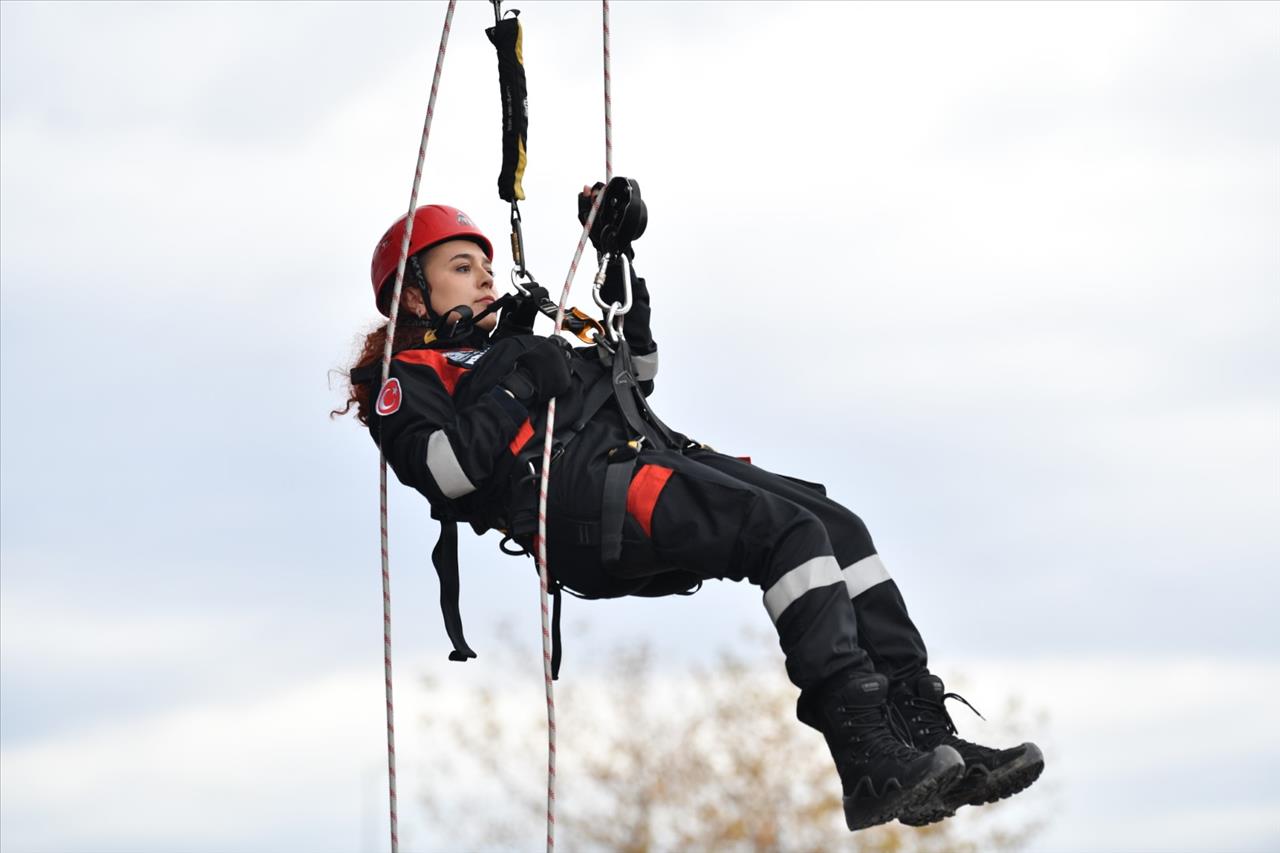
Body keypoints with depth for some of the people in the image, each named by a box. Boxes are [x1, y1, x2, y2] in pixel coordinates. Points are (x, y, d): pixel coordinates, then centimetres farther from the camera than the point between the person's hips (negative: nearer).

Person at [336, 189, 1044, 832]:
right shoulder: (407, 378, 12)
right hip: (578, 496, -9)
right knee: (791, 531, -26)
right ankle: (870, 764, -36)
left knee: (836, 523, -11)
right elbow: (444, 471, -9)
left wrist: (619, 264, 36)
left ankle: (925, 731, -20)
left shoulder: (510, 347, 37)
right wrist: (515, 387, -8)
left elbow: (635, 377, 44)